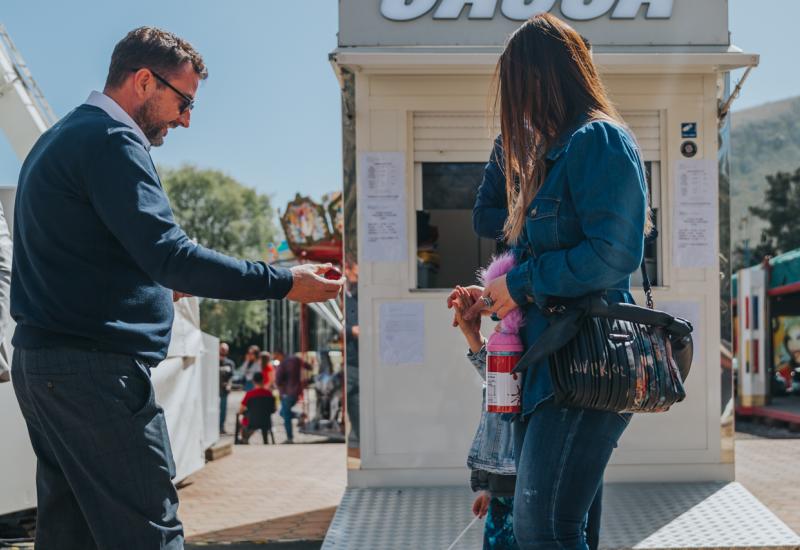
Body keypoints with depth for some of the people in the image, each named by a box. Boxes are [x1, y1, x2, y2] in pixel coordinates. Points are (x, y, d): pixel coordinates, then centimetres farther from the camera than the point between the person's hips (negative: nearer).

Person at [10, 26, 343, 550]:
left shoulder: (59, 139, 20)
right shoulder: (110, 139, -12)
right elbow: (169, 254, -22)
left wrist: (156, 284, 25)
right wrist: (283, 283, -20)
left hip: (40, 363, 10)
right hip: (95, 368, -10)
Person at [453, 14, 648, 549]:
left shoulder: (599, 140, -9)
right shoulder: (556, 149, 21)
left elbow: (613, 255, -20)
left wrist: (520, 283, -11)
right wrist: (498, 298, 14)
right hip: (549, 365, 10)